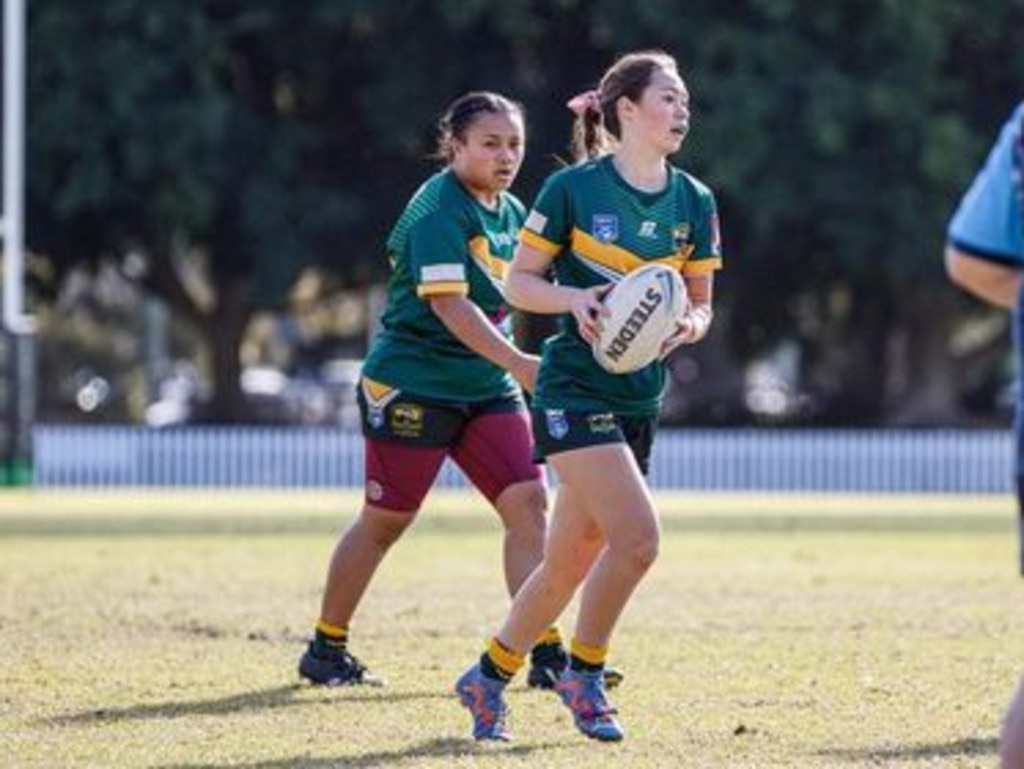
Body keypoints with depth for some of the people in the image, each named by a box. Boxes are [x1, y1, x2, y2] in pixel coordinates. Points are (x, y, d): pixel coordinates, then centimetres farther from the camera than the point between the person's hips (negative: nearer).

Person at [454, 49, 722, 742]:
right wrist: (575, 299, -20)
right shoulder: (573, 189, -8)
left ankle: (489, 678, 26)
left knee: (568, 565, 7)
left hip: (641, 399, 6)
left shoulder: (695, 202, 6)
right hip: (575, 390, -6)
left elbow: (701, 303, 12)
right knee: (638, 536, -20)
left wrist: (689, 326, -10)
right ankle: (584, 676, 0)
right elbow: (519, 281, -1)